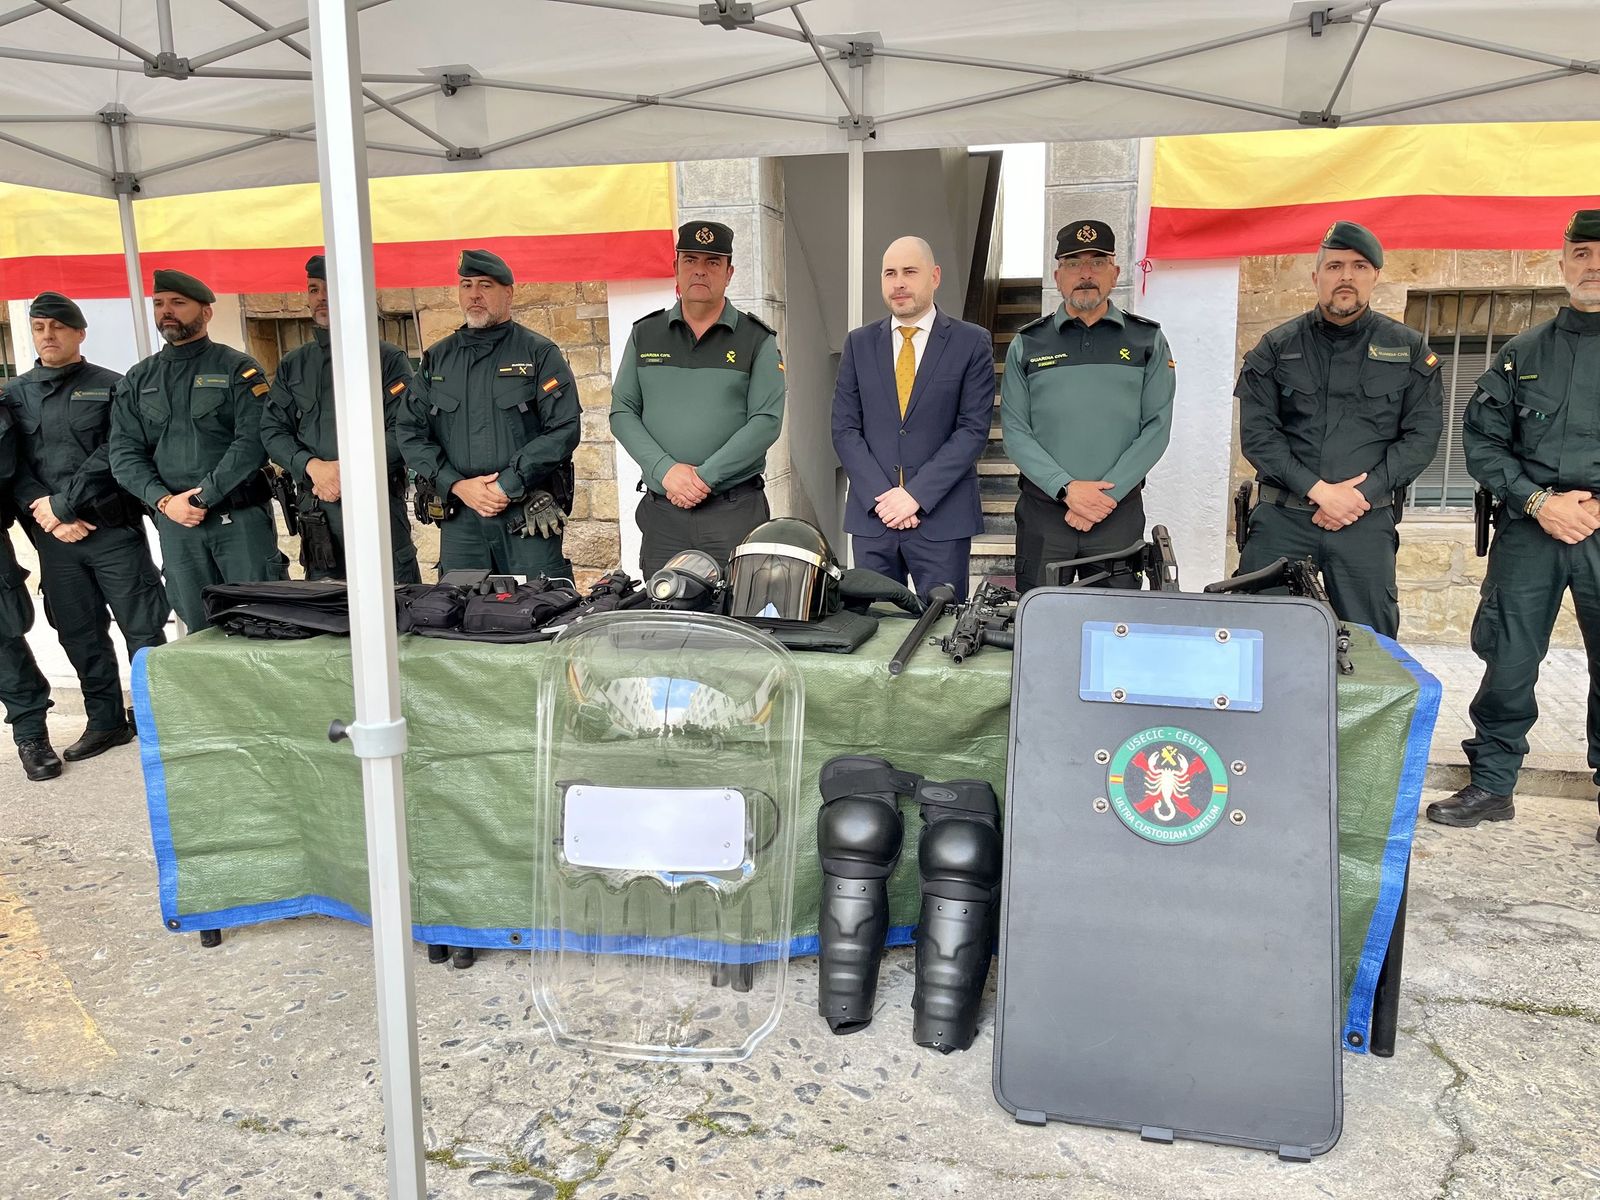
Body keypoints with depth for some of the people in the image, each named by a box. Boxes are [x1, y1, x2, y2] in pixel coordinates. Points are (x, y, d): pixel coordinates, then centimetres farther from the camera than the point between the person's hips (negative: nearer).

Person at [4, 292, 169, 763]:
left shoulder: (111, 387, 0)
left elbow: (112, 456, -10)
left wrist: (61, 505, -14)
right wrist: (40, 510, -11)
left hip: (114, 529, -4)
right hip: (53, 536, 4)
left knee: (143, 628, -1)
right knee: (80, 636, 11)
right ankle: (105, 721, 23)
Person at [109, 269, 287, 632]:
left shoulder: (238, 369, 0)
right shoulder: (137, 381, 13)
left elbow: (253, 441, -11)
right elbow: (125, 453, 7)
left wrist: (204, 495, -15)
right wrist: (164, 500, -9)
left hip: (241, 518, -4)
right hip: (175, 523, 4)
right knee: (201, 631, 11)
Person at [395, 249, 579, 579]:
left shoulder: (539, 353, 2)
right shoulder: (437, 359, 14)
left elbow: (564, 430, -7)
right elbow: (409, 431, 9)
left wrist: (508, 485, -13)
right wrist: (458, 485, -6)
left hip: (528, 517, -3)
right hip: (459, 518, 4)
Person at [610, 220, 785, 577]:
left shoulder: (757, 340, 4)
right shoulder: (645, 335, 12)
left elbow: (767, 421, -5)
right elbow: (622, 413, 7)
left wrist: (704, 476, -13)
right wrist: (666, 470, -9)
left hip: (736, 509, -2)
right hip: (661, 510, 3)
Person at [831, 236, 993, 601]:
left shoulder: (971, 342, 1)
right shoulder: (859, 343, 9)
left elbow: (973, 429, -5)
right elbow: (845, 429, 5)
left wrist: (916, 494, -13)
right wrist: (880, 496, -8)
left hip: (942, 517, -2)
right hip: (871, 515, 2)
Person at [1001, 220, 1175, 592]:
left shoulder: (1147, 340, 6)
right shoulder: (1027, 344, 6)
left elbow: (1157, 426, -1)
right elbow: (1014, 431, -1)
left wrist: (1108, 494, -12)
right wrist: (1066, 489, -14)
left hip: (1120, 509, 0)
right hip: (1042, 508, 0)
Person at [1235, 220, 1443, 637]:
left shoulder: (1408, 350, 8)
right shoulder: (1276, 347, 7)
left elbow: (1422, 435, 3)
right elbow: (1257, 434, -1)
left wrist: (1362, 493, -10)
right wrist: (1318, 490, -11)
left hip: (1368, 521, 1)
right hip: (1281, 519, 0)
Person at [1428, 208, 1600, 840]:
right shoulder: (1523, 353, 10)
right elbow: (1482, 439, 7)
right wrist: (1538, 501, -7)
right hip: (1527, 529, 1)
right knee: (1508, 662, 4)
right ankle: (1492, 784, 16)